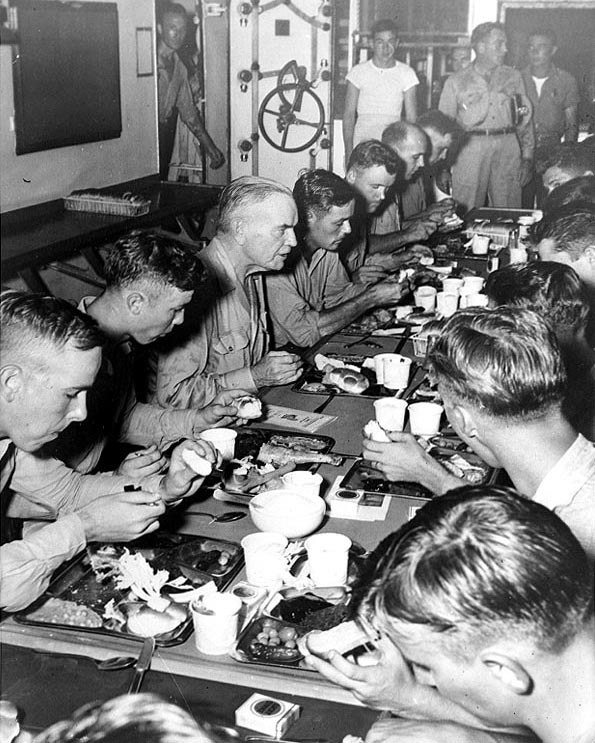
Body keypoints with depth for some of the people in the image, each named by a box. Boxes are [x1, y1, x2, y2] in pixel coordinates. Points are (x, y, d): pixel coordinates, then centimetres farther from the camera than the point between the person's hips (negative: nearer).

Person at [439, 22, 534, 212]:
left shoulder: (513, 77, 13)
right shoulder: (456, 82, 6)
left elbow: (525, 120, 15)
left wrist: (527, 156, 7)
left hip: (508, 147, 2)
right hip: (470, 149, -2)